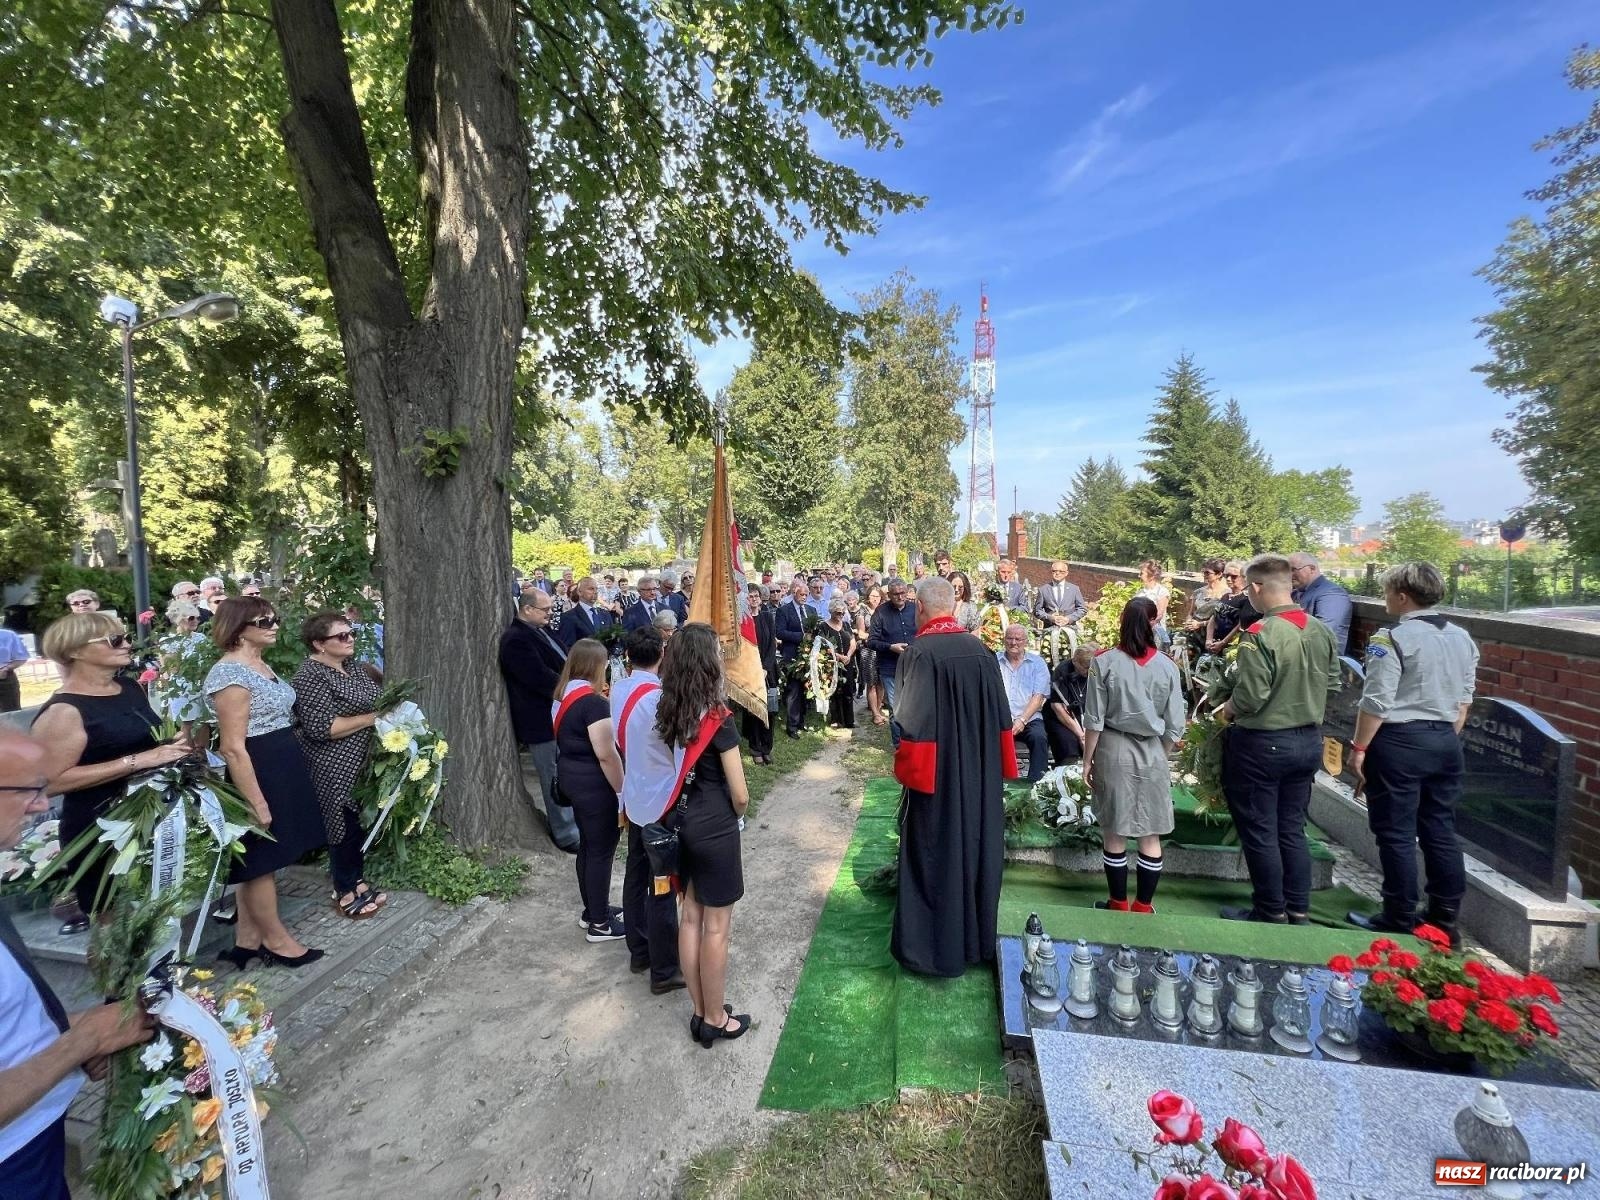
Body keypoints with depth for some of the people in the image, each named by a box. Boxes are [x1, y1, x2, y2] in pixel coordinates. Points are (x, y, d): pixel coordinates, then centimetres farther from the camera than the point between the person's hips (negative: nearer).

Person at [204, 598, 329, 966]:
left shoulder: (261, 665, 10)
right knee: (261, 861, 6)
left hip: (282, 770, 10)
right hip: (258, 774, -10)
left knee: (257, 862, 18)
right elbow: (233, 747, -22)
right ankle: (277, 940, 21)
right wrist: (257, 802, -21)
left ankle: (247, 941, 30)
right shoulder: (231, 673, -20)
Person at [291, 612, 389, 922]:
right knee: (346, 825, 4)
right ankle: (345, 892, 21)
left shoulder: (354, 666, 7)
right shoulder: (310, 676, -18)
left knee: (362, 823, 16)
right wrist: (373, 718, -21)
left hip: (365, 763, 8)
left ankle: (358, 881, 31)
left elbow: (375, 700, 23)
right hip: (336, 770, -8)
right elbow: (321, 727, -26)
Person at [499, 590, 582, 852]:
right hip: (544, 721, -9)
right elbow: (541, 678, -25)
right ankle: (567, 835, 15)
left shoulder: (541, 630, 11)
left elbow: (560, 663, 16)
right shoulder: (517, 639, -20)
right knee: (557, 780, 2)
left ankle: (568, 825, 34)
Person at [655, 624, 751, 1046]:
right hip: (715, 829, -7)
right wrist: (735, 816, 6)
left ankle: (700, 1013, 33)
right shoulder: (719, 720, -21)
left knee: (690, 916, 18)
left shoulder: (667, 713, -3)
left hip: (682, 823, 7)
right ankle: (716, 1020, 26)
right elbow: (740, 795, -14)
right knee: (716, 927, 9)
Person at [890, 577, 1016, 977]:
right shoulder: (981, 650, -2)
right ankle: (976, 939, 35)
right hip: (979, 773, 6)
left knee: (934, 857, 8)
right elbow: (1001, 716, 4)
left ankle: (934, 946, 22)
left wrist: (906, 768, -9)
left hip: (936, 773, -5)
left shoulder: (919, 653, -19)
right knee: (974, 847, 19)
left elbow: (912, 722, -21)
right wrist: (992, 764, 13)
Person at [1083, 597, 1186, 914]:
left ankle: (1118, 904, 22)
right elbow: (1174, 727, -1)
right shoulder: (1167, 666, -5)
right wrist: (1161, 756, 15)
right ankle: (1143, 906, 23)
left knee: (1114, 834, 11)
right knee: (1150, 836, 13)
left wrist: (1087, 760, 3)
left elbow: (1094, 721, -7)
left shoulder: (1104, 662, -10)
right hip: (1152, 753, 1)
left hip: (1113, 750, -1)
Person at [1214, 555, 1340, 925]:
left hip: (1263, 743, -7)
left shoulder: (1260, 634, -23)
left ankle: (1271, 913, 20)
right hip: (1309, 740, 7)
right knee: (1292, 829, 18)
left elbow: (1250, 697, -23)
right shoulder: (1321, 631, 0)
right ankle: (1299, 911, 28)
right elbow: (1331, 683, 10)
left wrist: (1228, 709, -4)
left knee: (1259, 832, 8)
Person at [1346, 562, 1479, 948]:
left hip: (1399, 742, -7)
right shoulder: (1462, 638, 8)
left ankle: (1399, 919, 12)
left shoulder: (1392, 639, -16)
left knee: (1396, 833, 3)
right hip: (1445, 741, 8)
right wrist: (1447, 737, 23)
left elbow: (1376, 702, -17)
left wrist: (1359, 747, -9)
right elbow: (1464, 699, 14)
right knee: (1440, 830, 15)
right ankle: (1446, 918, 24)